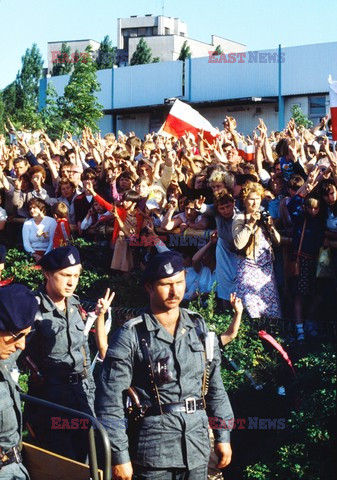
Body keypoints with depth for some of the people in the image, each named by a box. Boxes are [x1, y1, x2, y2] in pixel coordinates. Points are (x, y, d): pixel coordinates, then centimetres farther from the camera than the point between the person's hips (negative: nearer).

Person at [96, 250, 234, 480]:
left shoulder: (199, 327, 6)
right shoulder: (131, 336, -9)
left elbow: (215, 386, 13)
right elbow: (110, 402, -10)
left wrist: (223, 435, 11)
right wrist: (119, 455, -12)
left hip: (197, 444, 4)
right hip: (153, 447, -4)